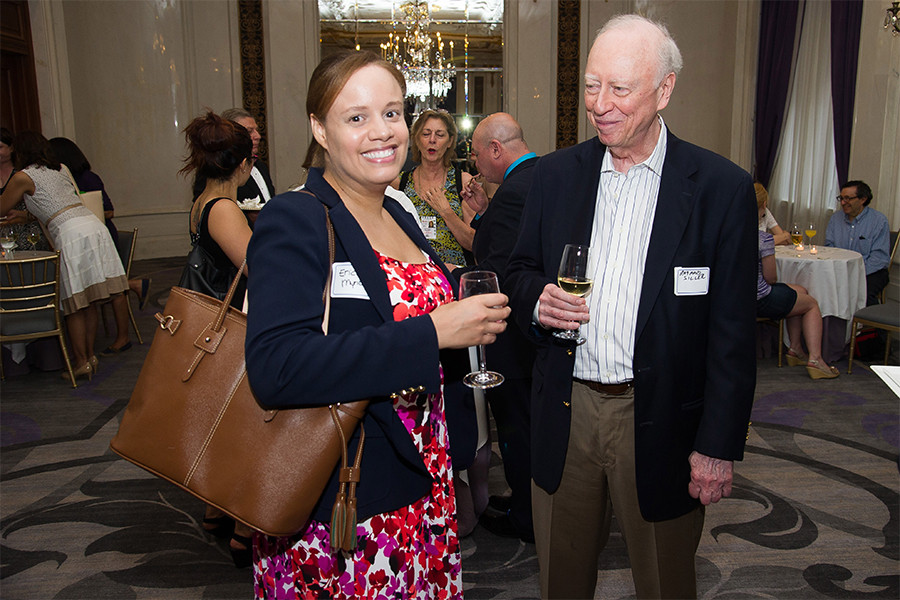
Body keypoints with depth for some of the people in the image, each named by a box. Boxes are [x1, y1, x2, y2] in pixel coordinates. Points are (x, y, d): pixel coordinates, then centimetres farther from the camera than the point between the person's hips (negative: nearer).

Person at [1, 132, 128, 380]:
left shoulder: (23, 177, 4)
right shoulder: (58, 171, 25)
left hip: (72, 234, -7)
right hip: (93, 226, 7)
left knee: (74, 305, 0)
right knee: (89, 301, 10)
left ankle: (82, 363, 4)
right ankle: (91, 356, 16)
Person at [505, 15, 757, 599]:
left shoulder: (722, 187, -7)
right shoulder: (556, 173, 3)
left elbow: (733, 332, -7)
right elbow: (522, 269, 12)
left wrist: (718, 445, -9)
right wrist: (537, 299, -12)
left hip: (660, 420, -2)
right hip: (565, 412, 3)